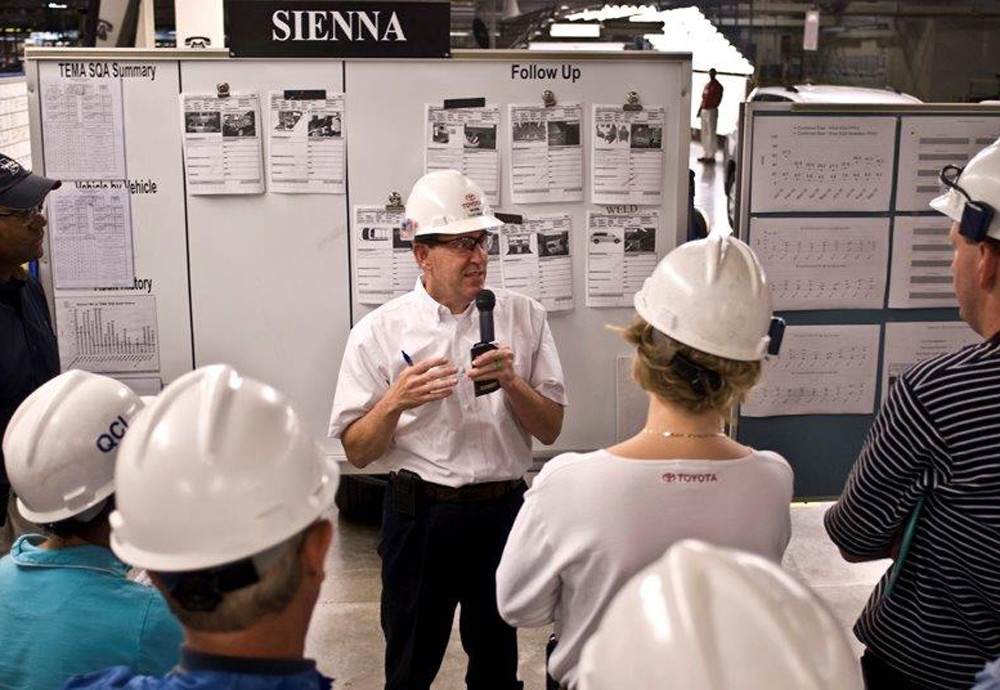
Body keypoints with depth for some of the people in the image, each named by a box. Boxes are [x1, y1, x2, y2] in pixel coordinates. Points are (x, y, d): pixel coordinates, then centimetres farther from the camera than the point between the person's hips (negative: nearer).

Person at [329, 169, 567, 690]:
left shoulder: (524, 317, -1)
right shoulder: (378, 332, -7)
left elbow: (550, 429, 0)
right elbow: (357, 453, -6)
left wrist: (510, 382, -17)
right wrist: (396, 402, -24)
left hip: (504, 510, 2)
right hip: (420, 515, -2)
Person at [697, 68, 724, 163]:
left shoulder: (717, 86, -6)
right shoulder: (707, 85, 17)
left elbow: (718, 100, -10)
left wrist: (713, 107, -20)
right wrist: (700, 109, 14)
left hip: (712, 111, -8)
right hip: (704, 111, 8)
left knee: (711, 134, -7)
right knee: (704, 134, 11)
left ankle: (711, 156, -5)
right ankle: (705, 155, 19)